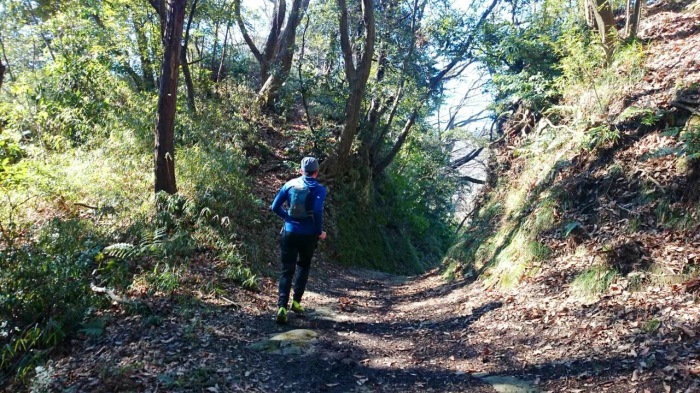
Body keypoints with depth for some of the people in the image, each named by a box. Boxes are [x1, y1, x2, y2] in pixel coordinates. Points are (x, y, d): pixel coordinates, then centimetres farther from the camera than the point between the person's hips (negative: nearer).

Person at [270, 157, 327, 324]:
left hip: (290, 232, 1)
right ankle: (296, 301, 21)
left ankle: (282, 306, -9)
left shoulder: (290, 184, 3)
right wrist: (320, 232, -8)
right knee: (303, 266, 21)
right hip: (308, 235, -1)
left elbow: (275, 207, 2)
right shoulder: (319, 189, -6)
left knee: (287, 270, 4)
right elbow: (318, 212, -21)